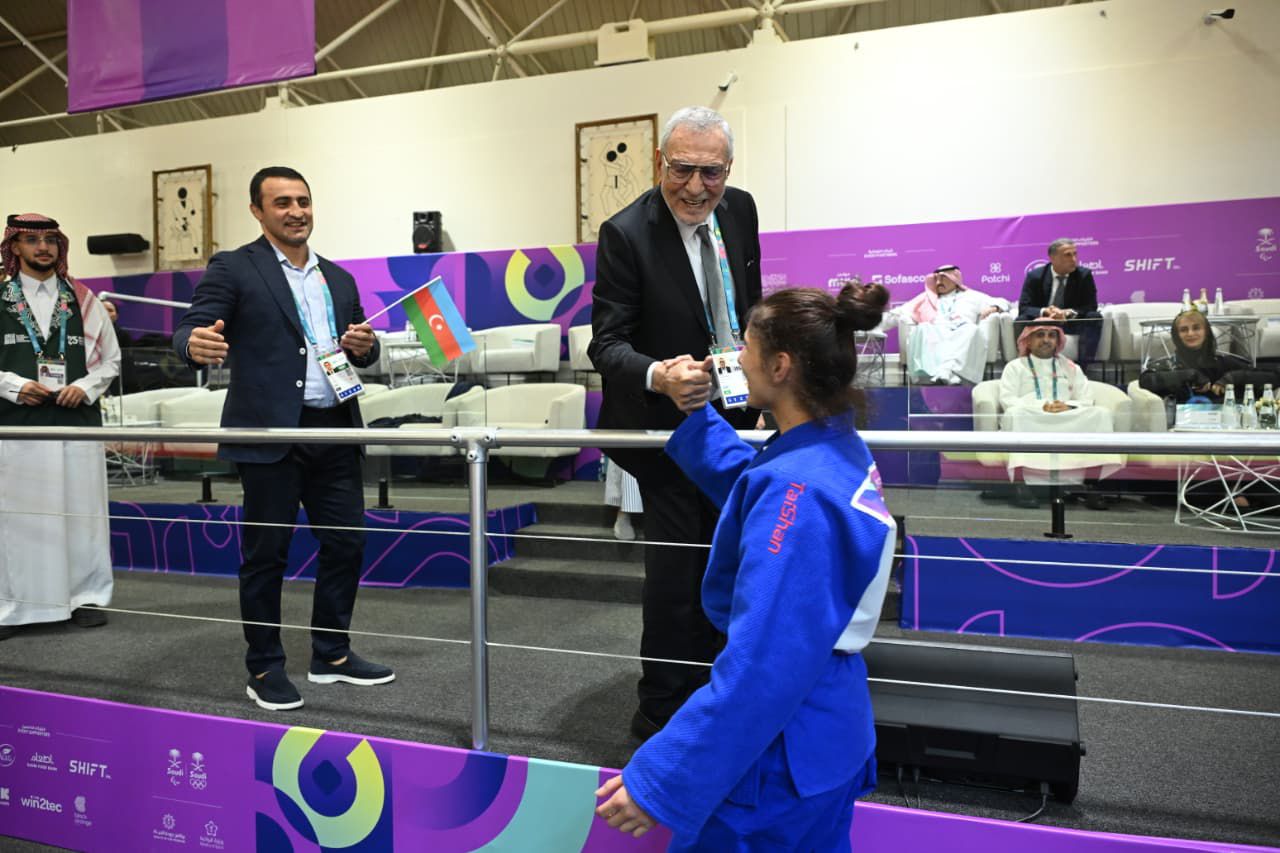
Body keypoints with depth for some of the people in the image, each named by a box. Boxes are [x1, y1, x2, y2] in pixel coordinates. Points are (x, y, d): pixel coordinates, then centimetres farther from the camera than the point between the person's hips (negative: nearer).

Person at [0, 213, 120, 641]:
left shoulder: (82, 299, 10)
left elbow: (110, 358, 11)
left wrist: (85, 388, -5)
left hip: (77, 419, 1)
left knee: (80, 509, 4)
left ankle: (86, 596, 14)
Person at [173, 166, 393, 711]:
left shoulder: (339, 278, 16)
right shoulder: (233, 269, 0)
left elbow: (360, 351, 20)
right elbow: (191, 329, -10)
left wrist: (364, 347, -4)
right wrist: (197, 344, -33)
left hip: (335, 430, 6)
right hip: (270, 433, -5)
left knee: (346, 543, 9)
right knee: (266, 552, 4)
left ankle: (331, 655, 25)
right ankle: (264, 668, 19)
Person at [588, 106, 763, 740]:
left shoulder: (739, 211, 0)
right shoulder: (626, 233, -19)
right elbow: (607, 340, -21)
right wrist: (656, 375, -41)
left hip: (735, 417, 7)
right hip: (670, 430, -7)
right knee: (674, 568, -2)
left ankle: (708, 690, 40)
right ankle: (661, 710, 18)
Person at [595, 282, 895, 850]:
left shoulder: (797, 491, -31)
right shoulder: (838, 448, -2)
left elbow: (762, 663, -33)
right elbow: (747, 487, 20)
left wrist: (660, 781, -29)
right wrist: (695, 414, 13)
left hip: (781, 743, -9)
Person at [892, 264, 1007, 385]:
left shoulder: (972, 296, 34)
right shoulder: (927, 298, 36)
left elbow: (1003, 303, 28)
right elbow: (901, 311, 26)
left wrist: (993, 308, 4)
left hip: (963, 334, 0)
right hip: (935, 335, 1)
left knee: (972, 329, -35)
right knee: (922, 329, -33)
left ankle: (947, 370, -56)